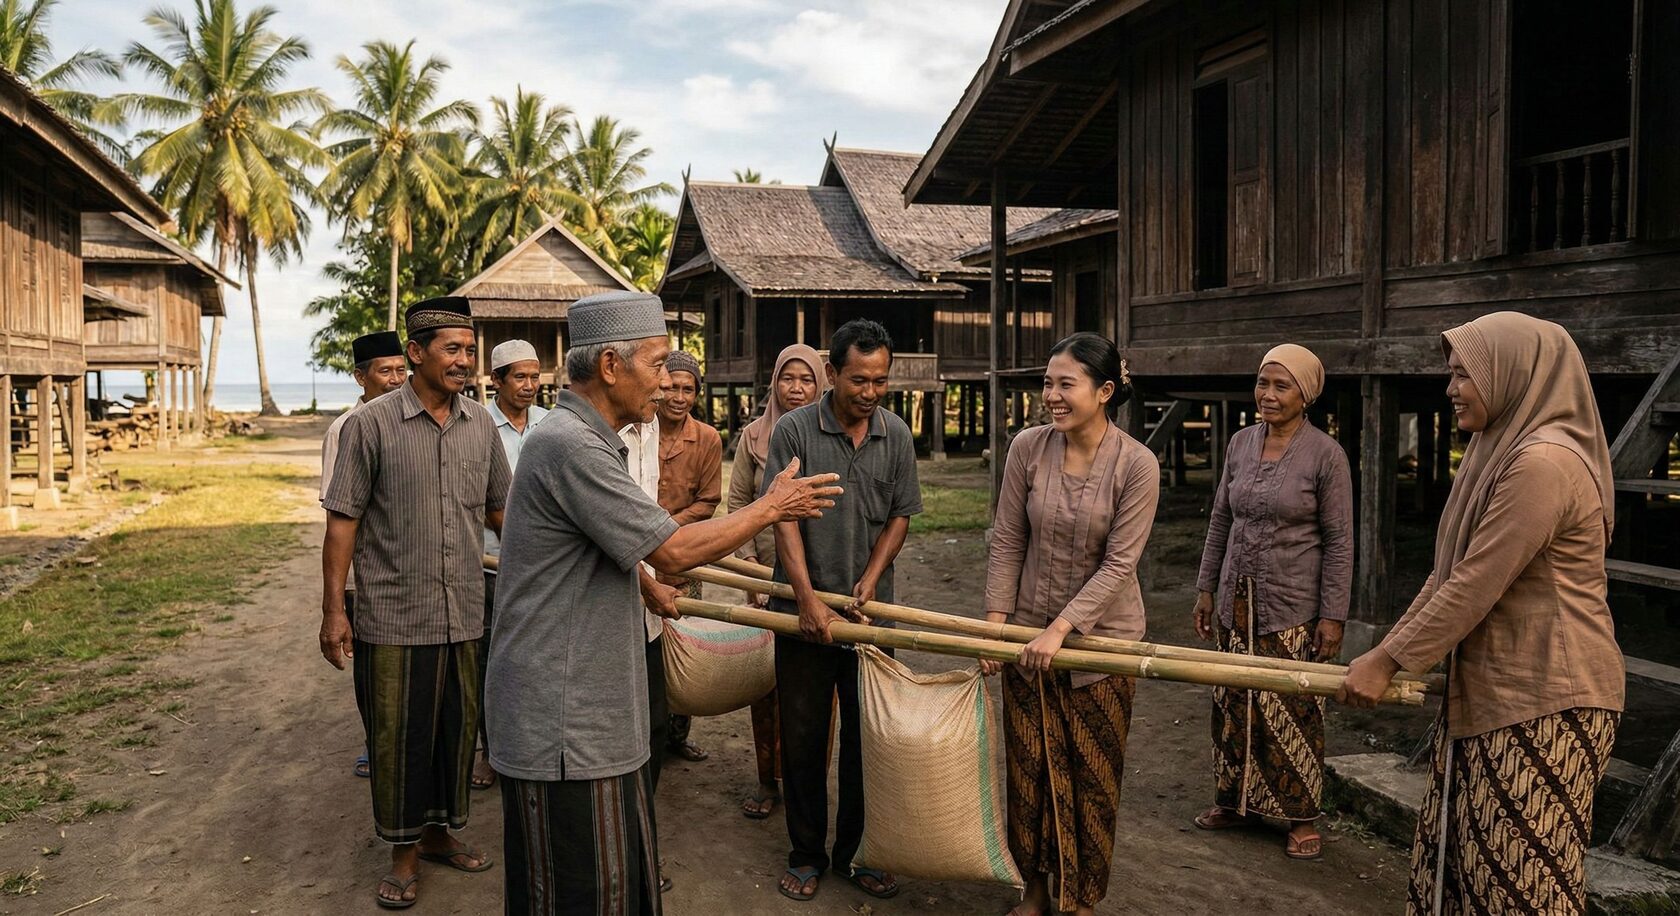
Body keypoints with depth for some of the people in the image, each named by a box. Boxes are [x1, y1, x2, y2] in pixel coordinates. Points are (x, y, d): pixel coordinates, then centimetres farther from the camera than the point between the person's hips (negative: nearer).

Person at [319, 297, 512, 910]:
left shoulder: (480, 424, 5)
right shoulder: (372, 424, -8)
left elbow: (499, 508, 15)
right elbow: (343, 519, -6)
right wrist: (333, 609, -9)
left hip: (465, 617, 4)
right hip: (394, 620, -4)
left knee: (457, 731, 15)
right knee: (398, 737, 7)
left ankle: (439, 834, 35)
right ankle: (404, 851, 26)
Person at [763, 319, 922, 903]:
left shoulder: (895, 434, 2)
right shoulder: (794, 430, -8)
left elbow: (900, 515, 7)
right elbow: (783, 520, -10)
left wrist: (871, 579, -6)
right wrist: (808, 599, -16)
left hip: (869, 609, 3)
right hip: (804, 609, -2)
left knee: (868, 735, 9)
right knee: (802, 737, 8)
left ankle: (856, 851, 26)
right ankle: (806, 854, 24)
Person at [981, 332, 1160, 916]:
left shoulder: (1137, 464, -16)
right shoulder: (1028, 447, -8)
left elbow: (1118, 564, -16)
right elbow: (1007, 541, -3)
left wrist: (1060, 629, -19)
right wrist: (994, 622, -6)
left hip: (1100, 633, -2)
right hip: (1029, 628, 3)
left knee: (1092, 772, 8)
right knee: (1029, 765, 11)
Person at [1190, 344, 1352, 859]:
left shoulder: (1325, 454, -10)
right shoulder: (1241, 444, 5)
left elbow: (1339, 541, -9)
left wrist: (1333, 615, -11)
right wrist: (1206, 589, 11)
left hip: (1293, 608, -5)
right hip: (1238, 602, 5)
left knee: (1293, 713, 3)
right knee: (1234, 705, 13)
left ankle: (1302, 817, 19)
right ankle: (1235, 801, 29)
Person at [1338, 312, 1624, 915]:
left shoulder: (1544, 462, -20)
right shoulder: (1502, 451, 13)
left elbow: (1475, 587, -21)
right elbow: (1448, 575, 15)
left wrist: (1390, 662, -13)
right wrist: (1387, 650, 11)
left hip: (1542, 701, -10)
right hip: (1490, 689, 10)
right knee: (1456, 852, 16)